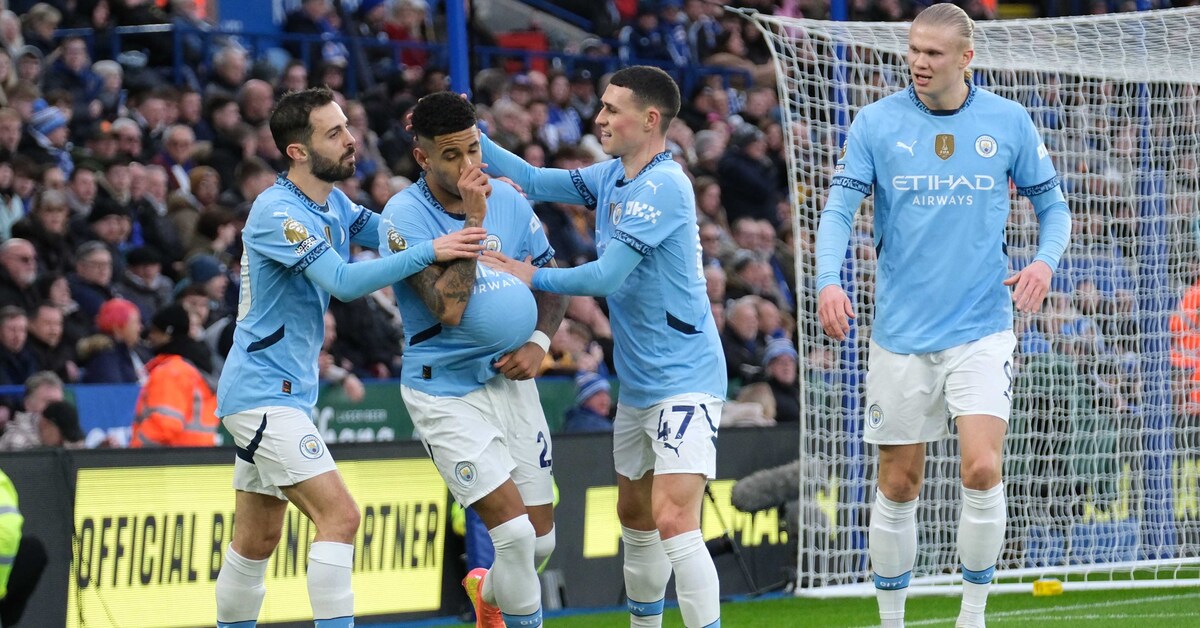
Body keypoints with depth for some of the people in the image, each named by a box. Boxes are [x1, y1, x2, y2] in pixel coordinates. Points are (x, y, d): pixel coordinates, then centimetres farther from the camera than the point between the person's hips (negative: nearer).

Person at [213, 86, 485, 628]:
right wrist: (430, 252, -30)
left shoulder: (331, 204, 10)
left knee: (257, 541, 14)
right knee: (339, 516, -18)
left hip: (286, 391, 10)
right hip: (264, 392, -10)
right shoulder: (278, 212, -18)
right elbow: (344, 281, -27)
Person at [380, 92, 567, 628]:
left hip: (511, 380, 5)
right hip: (445, 391, -5)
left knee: (541, 541, 9)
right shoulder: (404, 216, -15)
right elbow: (447, 308, -25)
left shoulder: (508, 200, 2)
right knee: (515, 532, -17)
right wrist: (474, 221, -26)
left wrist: (539, 343, -4)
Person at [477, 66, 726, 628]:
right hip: (637, 385, 10)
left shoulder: (663, 186, -19)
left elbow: (607, 276, -21)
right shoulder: (611, 178, 9)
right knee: (635, 518, 19)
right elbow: (534, 181, 15)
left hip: (684, 382, -10)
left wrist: (531, 277, -7)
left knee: (673, 522, -20)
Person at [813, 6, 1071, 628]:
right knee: (898, 484, 5)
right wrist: (828, 280, -23)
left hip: (981, 327, -1)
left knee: (982, 467, -16)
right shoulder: (876, 123, -1)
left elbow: (1051, 201, 11)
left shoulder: (1008, 122, 2)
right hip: (901, 334, 1)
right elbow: (839, 208, -5)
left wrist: (1045, 260, -9)